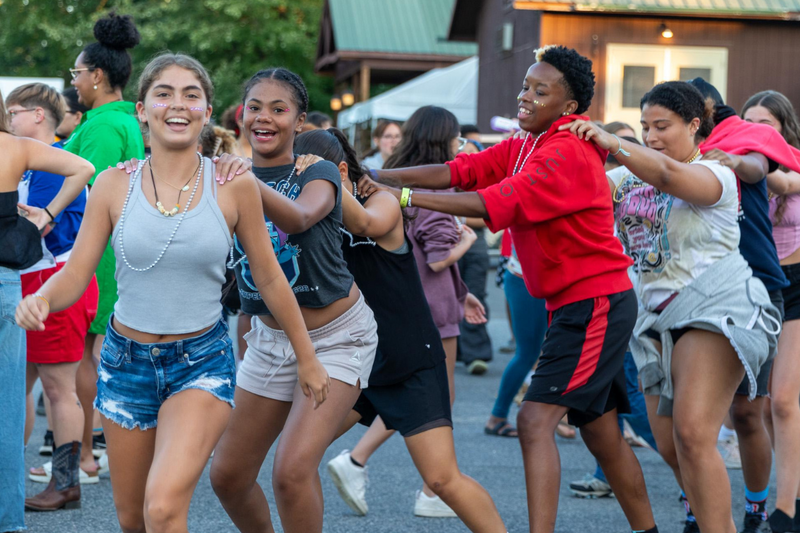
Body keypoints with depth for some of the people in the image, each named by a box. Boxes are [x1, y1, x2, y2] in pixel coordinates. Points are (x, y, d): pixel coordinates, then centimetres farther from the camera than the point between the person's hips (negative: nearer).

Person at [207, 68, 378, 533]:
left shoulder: (318, 173, -12)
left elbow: (299, 217, -35)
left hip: (335, 337, -5)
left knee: (293, 469, -21)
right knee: (228, 476, 7)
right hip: (270, 337, 5)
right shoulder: (231, 181, 2)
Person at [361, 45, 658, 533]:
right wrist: (378, 177, -10)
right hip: (577, 305, 10)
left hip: (596, 304, -10)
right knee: (602, 432, 16)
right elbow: (458, 171, 2)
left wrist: (406, 197, -27)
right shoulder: (521, 148, 10)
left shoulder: (568, 152, -18)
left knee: (536, 419, -18)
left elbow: (498, 203, -27)